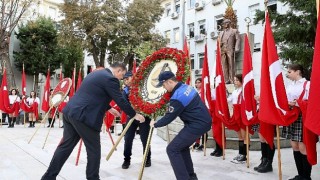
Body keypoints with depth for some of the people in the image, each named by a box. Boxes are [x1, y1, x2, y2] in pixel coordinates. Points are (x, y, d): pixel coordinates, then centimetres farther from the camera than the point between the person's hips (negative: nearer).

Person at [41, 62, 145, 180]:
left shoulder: (96, 73, 21)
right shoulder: (110, 79, -9)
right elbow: (120, 100, -8)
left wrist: (109, 108, 39)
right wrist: (134, 115, 4)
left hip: (70, 112, 10)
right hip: (83, 116, -10)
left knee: (66, 145, 17)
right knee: (94, 150, 6)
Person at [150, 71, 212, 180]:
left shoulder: (177, 97, -21)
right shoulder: (186, 87, 8)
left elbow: (168, 118, -11)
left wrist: (155, 124, 5)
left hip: (197, 125, -10)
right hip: (204, 121, 10)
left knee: (172, 149, -5)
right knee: (182, 146, 23)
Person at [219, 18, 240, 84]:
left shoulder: (234, 31, 16)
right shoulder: (221, 33, 30)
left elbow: (238, 39, 4)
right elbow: (219, 42, 25)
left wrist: (236, 49, -10)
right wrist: (219, 44, 2)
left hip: (230, 50, -4)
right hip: (222, 50, 4)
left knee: (231, 65, -8)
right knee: (224, 66, -4)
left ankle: (232, 80, -9)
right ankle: (226, 80, -4)